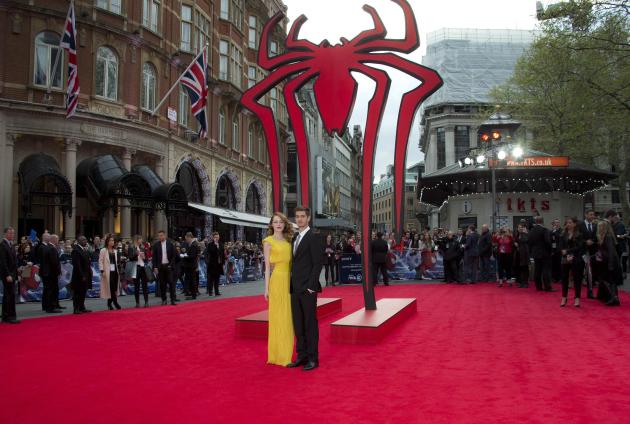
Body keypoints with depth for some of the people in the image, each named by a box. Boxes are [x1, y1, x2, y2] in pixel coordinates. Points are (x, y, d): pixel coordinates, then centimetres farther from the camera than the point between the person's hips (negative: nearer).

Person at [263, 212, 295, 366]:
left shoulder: (288, 241, 14)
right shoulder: (268, 241, 0)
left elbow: (291, 262, 12)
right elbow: (267, 266, -3)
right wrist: (266, 288, -7)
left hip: (289, 281, 5)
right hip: (277, 280, -5)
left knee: (288, 317, 8)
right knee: (278, 317, -1)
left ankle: (286, 354, 18)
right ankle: (278, 355, 8)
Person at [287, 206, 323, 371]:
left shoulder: (313, 237, -8)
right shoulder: (295, 238, 16)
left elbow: (317, 263, -13)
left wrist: (311, 286, -17)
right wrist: (292, 285, 11)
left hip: (308, 289, -7)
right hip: (295, 289, 8)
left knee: (310, 324, 0)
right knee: (298, 324, 12)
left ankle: (313, 358, 10)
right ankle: (302, 356, 22)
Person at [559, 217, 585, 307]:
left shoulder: (579, 235, -1)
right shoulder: (563, 235, 6)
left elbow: (579, 247, -8)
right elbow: (561, 248, 1)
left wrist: (567, 251, -12)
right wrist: (567, 256, -14)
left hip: (576, 260, -2)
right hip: (565, 260, 3)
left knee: (577, 278, 0)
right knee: (564, 278, 6)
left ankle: (577, 299, 7)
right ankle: (564, 298, 16)